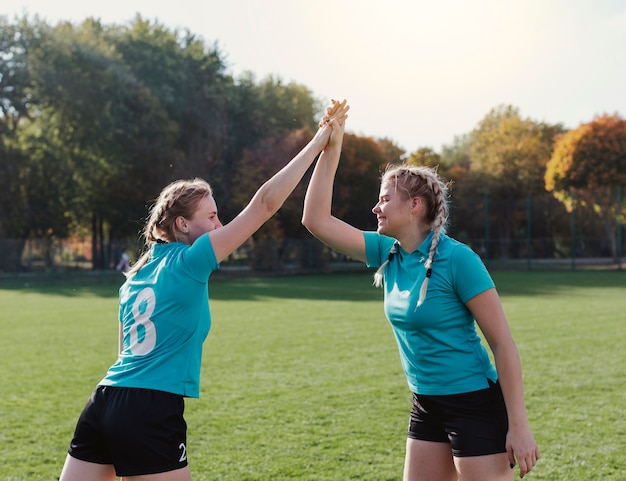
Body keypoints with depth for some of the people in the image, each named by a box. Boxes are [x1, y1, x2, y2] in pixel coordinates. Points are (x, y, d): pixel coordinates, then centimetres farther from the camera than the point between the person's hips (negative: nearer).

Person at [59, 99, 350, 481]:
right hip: (151, 414, -8)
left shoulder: (138, 275, 16)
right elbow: (266, 203, -9)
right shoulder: (189, 261, -7)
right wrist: (317, 144, -3)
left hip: (103, 405, 8)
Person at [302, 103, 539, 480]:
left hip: (476, 406, -7)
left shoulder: (457, 258, -17)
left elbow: (503, 343, -16)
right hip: (427, 407, 8)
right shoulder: (388, 254, 3)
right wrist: (331, 148, 0)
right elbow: (317, 220, 5)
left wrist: (519, 427, -18)